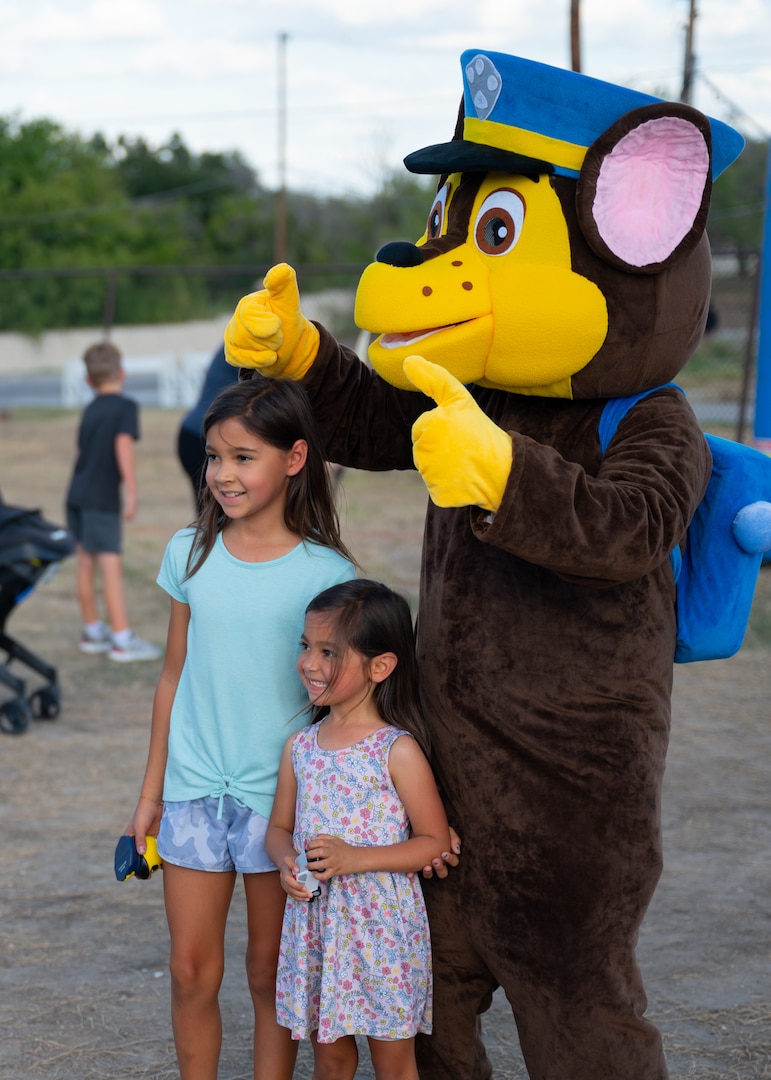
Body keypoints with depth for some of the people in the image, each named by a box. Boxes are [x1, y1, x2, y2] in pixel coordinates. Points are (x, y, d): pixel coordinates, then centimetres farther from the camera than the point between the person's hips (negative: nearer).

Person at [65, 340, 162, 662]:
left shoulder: (90, 410, 14)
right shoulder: (125, 406, -7)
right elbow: (123, 446, -18)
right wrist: (131, 491, -20)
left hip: (78, 493, 7)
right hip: (103, 498, -7)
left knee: (85, 562, 14)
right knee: (111, 564, -8)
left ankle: (93, 631, 24)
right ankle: (123, 640, -9)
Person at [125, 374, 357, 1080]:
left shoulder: (326, 573, -9)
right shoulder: (191, 554, 1)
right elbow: (175, 676, 9)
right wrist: (151, 792, 12)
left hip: (282, 794, -3)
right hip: (194, 788, 3)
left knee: (273, 974, 8)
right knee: (192, 970, 5)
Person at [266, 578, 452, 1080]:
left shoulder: (398, 751, -12)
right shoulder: (300, 747, 4)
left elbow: (436, 840, -10)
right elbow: (280, 827, 14)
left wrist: (357, 858, -21)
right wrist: (286, 861, -9)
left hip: (382, 928, -5)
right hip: (315, 924, 5)